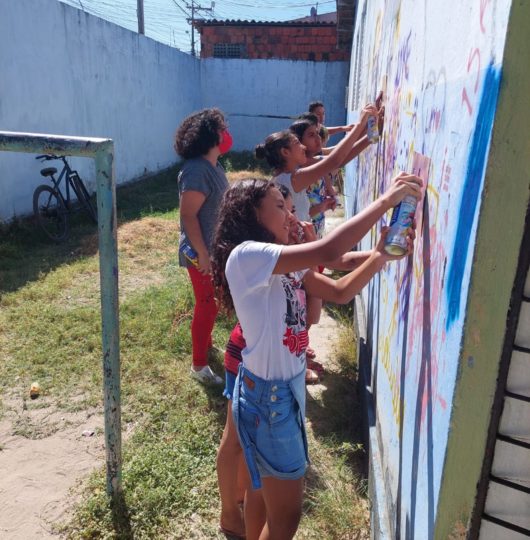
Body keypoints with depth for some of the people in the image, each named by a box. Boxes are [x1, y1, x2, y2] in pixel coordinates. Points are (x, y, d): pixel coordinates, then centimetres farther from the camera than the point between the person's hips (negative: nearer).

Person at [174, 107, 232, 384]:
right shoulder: (196, 170, -23)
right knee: (206, 306, 2)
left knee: (211, 303, 22)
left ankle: (206, 343, 42)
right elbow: (188, 216, -26)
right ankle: (199, 365, 16)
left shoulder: (213, 166, 8)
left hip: (216, 248, 9)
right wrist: (202, 254, -25)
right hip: (202, 252, -9)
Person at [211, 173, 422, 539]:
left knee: (263, 486, 28)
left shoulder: (285, 264, 5)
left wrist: (380, 256, -11)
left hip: (289, 387, 9)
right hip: (267, 395, -9)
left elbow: (339, 292, 3)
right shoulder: (246, 256, -24)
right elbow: (327, 251, -35)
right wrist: (386, 200, -27)